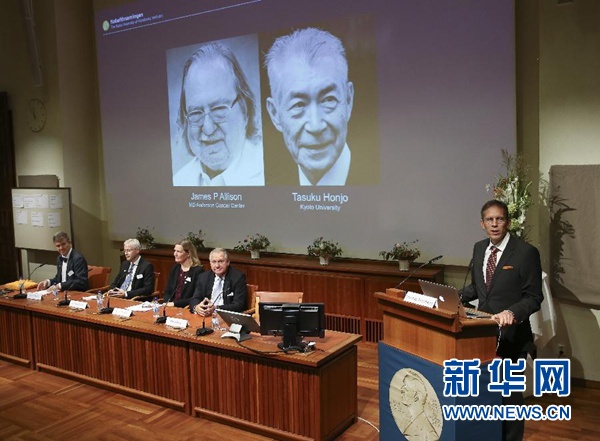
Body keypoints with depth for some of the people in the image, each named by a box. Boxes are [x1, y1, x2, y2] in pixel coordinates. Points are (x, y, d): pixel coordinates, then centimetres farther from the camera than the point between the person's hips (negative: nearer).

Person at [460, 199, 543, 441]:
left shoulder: (526, 252, -14)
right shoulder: (479, 248, 5)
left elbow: (533, 297, -14)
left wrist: (512, 312, -32)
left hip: (511, 334, -6)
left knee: (509, 393, 9)